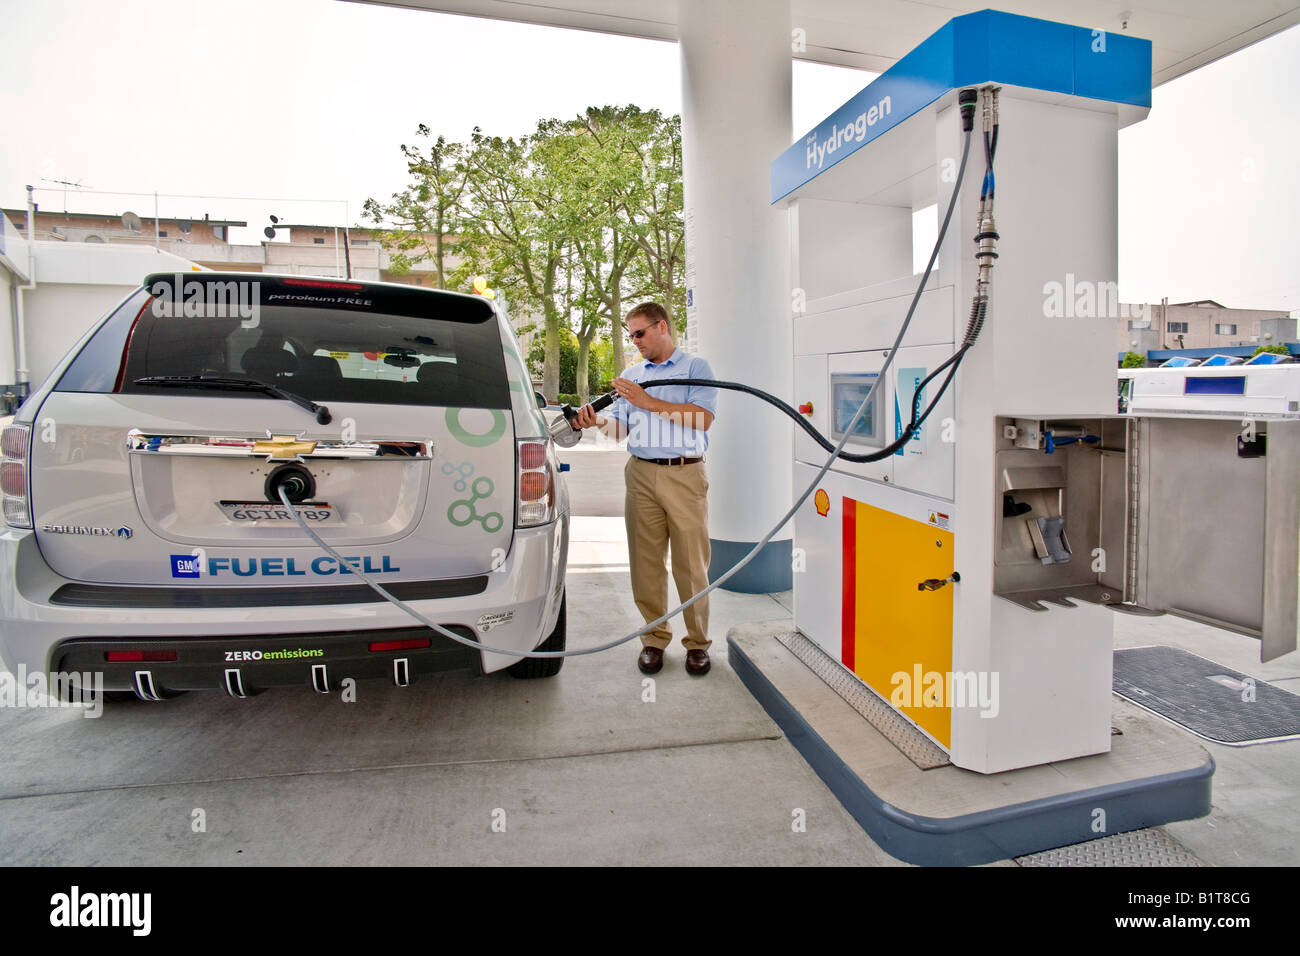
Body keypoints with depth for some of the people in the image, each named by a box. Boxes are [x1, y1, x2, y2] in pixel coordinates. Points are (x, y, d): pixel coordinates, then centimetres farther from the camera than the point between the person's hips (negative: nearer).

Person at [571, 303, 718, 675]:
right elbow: (620, 425, 15)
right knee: (646, 562, 4)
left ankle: (698, 642, 12)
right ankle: (654, 638, 17)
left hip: (686, 474, -4)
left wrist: (649, 401, -13)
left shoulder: (695, 367, 5)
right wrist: (597, 421, -8)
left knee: (691, 564, -1)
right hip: (641, 474, 4)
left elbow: (703, 419, -10)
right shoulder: (631, 375, 20)